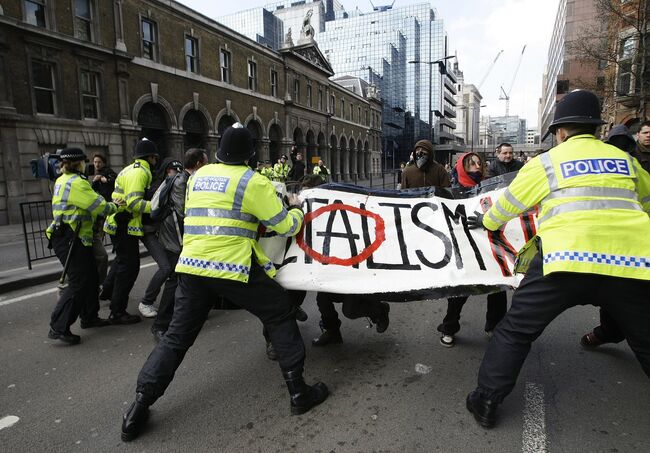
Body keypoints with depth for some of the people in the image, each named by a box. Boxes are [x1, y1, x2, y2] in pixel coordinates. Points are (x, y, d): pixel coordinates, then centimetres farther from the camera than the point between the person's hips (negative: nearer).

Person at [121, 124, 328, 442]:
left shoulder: (197, 176, 13)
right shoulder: (253, 181, -3)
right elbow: (287, 227, -1)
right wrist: (296, 209, 21)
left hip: (191, 266, 5)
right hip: (233, 267, -5)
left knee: (176, 336, 17)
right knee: (280, 316, 12)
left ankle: (140, 406, 18)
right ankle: (298, 391, 14)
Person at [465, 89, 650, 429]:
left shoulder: (546, 161, 12)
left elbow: (509, 204, 20)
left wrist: (487, 221, 39)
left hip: (570, 258, -3)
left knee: (516, 328, 10)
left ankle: (487, 401, 14)